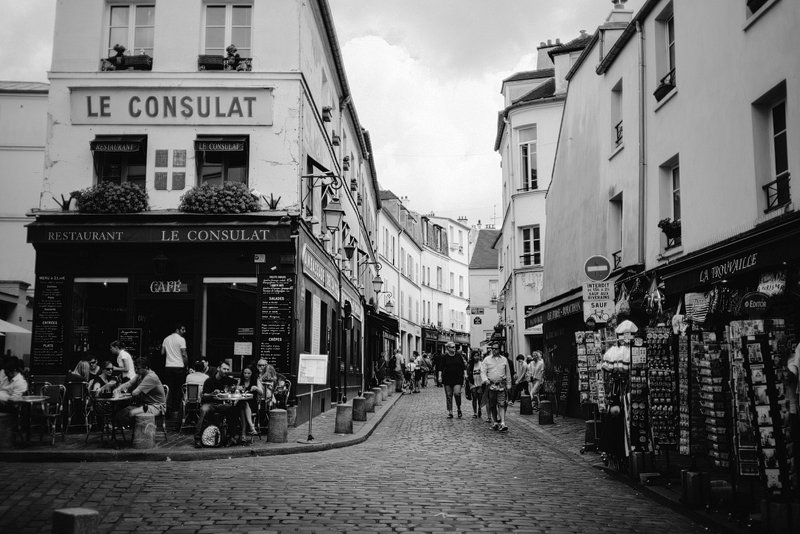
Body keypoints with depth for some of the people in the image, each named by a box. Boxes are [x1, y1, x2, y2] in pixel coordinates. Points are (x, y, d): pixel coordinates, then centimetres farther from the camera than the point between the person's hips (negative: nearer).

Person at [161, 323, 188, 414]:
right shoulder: (181, 339, -9)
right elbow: (184, 354, -12)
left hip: (168, 366, 5)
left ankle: (169, 407, 5)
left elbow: (162, 353, 12)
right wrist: (186, 364, 1)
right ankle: (176, 407, 5)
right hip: (179, 366, -5)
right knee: (178, 388, 3)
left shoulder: (166, 339, 10)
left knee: (170, 388, 8)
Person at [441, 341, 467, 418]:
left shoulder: (458, 356, 7)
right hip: (447, 378, 0)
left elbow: (463, 367, 12)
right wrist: (440, 377, -4)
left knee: (457, 393, -17)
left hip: (457, 378, 0)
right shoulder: (445, 357, 3)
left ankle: (459, 410, 3)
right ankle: (450, 412, 10)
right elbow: (442, 368, 5)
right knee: (448, 395, 2)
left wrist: (465, 374, 2)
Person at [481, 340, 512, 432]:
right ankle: (495, 422, 16)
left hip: (501, 385, 0)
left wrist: (508, 385, 13)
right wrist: (485, 380, -17)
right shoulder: (487, 359, 7)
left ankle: (502, 423, -15)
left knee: (502, 404, -9)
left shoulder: (504, 360, 10)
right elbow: (483, 372, 1)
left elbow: (508, 373, 16)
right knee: (492, 405, 5)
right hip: (491, 385, 0)